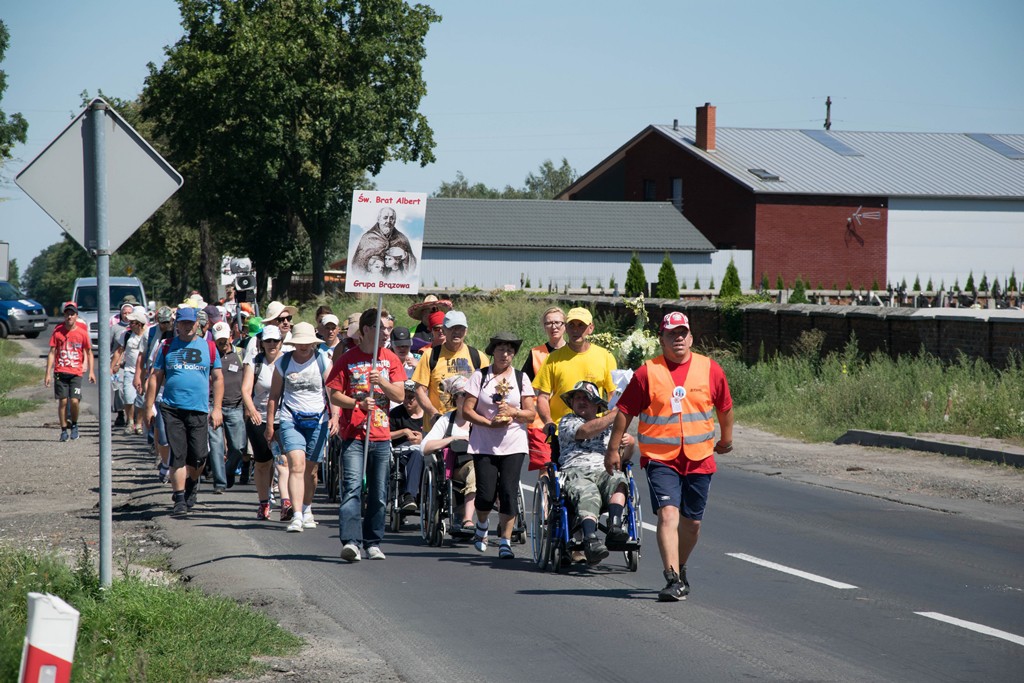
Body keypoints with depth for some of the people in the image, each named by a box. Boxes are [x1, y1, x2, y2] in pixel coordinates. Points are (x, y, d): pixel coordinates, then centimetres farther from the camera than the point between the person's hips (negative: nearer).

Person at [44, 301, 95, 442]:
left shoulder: (82, 332, 1)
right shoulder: (58, 331, 2)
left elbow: (89, 352, 10)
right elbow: (52, 352, 4)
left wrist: (91, 371, 2)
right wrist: (48, 373, 0)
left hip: (76, 373, -1)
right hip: (60, 372, 1)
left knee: (74, 401, -10)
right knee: (62, 401, -2)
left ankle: (74, 425, 15)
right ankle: (64, 430, 8)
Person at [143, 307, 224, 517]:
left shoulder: (208, 347, 9)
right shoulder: (167, 347, 9)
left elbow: (218, 379, 11)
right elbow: (155, 378, 10)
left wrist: (217, 408, 4)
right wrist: (149, 407, 4)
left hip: (199, 410, 0)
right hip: (172, 409, 0)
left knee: (198, 456, -1)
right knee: (178, 455, -5)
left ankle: (192, 483, 29)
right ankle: (179, 498, -1)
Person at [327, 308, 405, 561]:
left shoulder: (391, 360, 10)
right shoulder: (348, 359, 1)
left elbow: (399, 395, 3)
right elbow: (334, 395, -1)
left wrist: (381, 381, -14)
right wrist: (358, 404, -16)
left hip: (381, 436, 3)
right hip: (353, 435, -3)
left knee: (379, 493, 6)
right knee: (352, 488, -14)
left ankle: (373, 542, 16)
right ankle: (351, 541, -22)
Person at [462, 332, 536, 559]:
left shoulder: (521, 378, 8)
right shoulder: (480, 376, 4)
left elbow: (531, 414, 6)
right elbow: (467, 410, -1)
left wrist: (513, 412, -14)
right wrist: (489, 423, -14)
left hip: (513, 445, 1)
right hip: (484, 445, -1)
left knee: (508, 491, -9)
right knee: (486, 493, -6)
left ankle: (505, 541, -1)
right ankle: (482, 526, 26)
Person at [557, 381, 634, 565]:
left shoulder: (610, 426, 32)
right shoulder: (567, 422, 19)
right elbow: (586, 431, -3)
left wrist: (629, 442, -3)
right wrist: (616, 413, -6)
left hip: (605, 471, 3)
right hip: (575, 472, -3)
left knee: (618, 481, -34)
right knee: (588, 494, -37)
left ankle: (615, 527, -47)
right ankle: (591, 540, -54)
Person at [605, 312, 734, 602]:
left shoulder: (711, 370, 1)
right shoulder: (647, 373, -5)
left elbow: (724, 406, 17)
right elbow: (625, 411, 2)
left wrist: (726, 438, 28)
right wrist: (613, 449, 4)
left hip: (699, 459, 3)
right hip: (660, 459, -3)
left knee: (691, 521, 10)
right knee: (668, 514, -18)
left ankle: (680, 568, 34)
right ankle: (673, 580, -21)